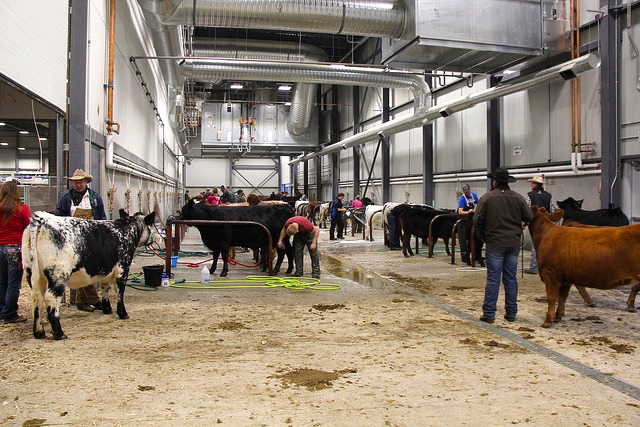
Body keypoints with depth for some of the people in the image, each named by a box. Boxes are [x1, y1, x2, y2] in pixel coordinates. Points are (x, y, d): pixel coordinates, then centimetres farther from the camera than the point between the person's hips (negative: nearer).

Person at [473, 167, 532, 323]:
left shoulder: (487, 198, -6)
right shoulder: (518, 198, 2)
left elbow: (477, 219, -8)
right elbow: (529, 218, 2)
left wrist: (483, 236, 6)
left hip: (494, 243, -3)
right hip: (514, 243, 3)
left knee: (493, 278, 0)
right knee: (511, 278, 10)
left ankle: (489, 313, 2)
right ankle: (511, 313, 15)